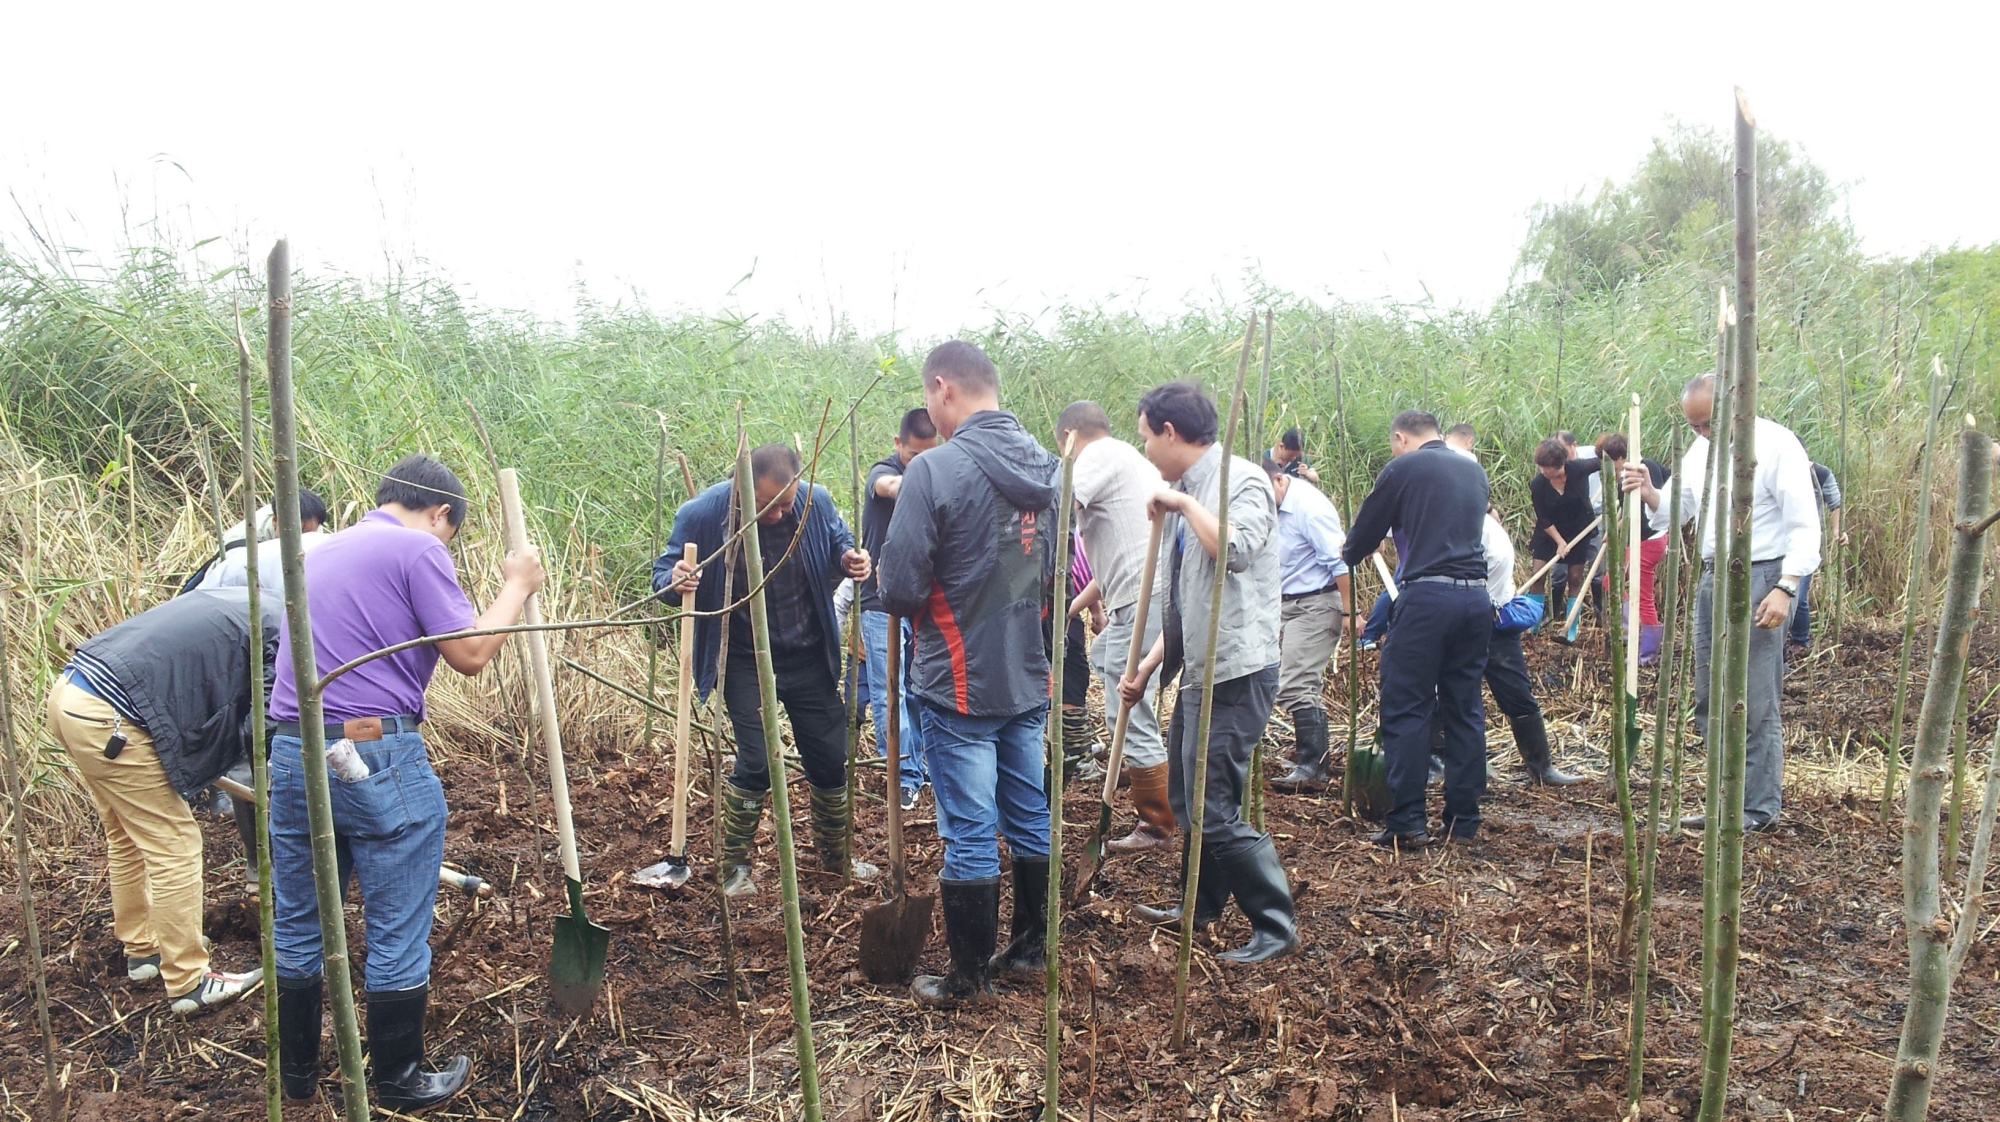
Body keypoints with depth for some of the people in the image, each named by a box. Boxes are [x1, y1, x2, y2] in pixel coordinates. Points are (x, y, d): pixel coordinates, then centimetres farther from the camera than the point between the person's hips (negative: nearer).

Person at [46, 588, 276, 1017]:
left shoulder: (236, 604, 18)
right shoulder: (280, 633, -10)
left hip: (71, 692, 10)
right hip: (107, 718, -10)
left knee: (128, 837, 23)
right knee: (174, 845, -1)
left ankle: (142, 950, 37)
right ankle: (189, 984, 7)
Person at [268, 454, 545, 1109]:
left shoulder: (321, 553, 19)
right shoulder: (418, 549, -6)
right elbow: (469, 654, -10)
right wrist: (516, 587, 2)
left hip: (292, 754, 8)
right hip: (377, 759, -8)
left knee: (298, 927, 18)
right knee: (398, 934, 6)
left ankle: (297, 1071, 31)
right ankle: (399, 1084, 17)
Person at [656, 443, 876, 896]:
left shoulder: (816, 503, -11)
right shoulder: (702, 514, -18)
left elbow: (839, 542, 10)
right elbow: (663, 574, -7)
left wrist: (849, 558, -14)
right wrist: (675, 582, -31)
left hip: (809, 658, 3)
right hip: (746, 663, -3)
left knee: (830, 758, 10)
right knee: (757, 763, -11)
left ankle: (836, 856, 33)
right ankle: (735, 866, 12)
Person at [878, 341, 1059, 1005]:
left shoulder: (935, 469, -18)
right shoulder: (1045, 466, 4)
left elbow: (900, 590, -18)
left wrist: (905, 598, 4)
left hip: (959, 684, -6)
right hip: (1029, 678, 7)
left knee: (970, 835, 3)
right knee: (1031, 818, 18)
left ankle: (969, 978, 17)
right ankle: (1033, 949, 33)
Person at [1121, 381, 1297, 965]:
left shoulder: (1241, 479, -13)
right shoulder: (1182, 493, 13)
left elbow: (1236, 550, -35)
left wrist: (1185, 502, -21)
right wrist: (1150, 665, 14)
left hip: (1235, 673, -10)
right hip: (1199, 672, 10)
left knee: (1214, 809, -8)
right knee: (1187, 799, 19)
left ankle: (1276, 925, 5)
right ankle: (1200, 905, 36)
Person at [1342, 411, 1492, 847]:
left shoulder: (1402, 468, 1)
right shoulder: (1474, 471, 19)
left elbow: (1366, 530, 7)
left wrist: (1348, 556, 31)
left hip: (1427, 595, -6)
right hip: (1476, 596, 6)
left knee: (1405, 709, -1)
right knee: (1465, 709, 11)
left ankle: (1407, 823, -3)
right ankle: (1463, 821, 15)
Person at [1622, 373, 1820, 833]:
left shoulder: (1775, 445, -12)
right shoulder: (1699, 449, 9)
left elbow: (1804, 524, -13)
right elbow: (1677, 510, 15)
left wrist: (1786, 588, -21)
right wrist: (1651, 494, -7)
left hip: (1759, 578, -8)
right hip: (1713, 576, 8)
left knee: (1754, 703, -2)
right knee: (1710, 699, 13)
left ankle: (1758, 809, 11)